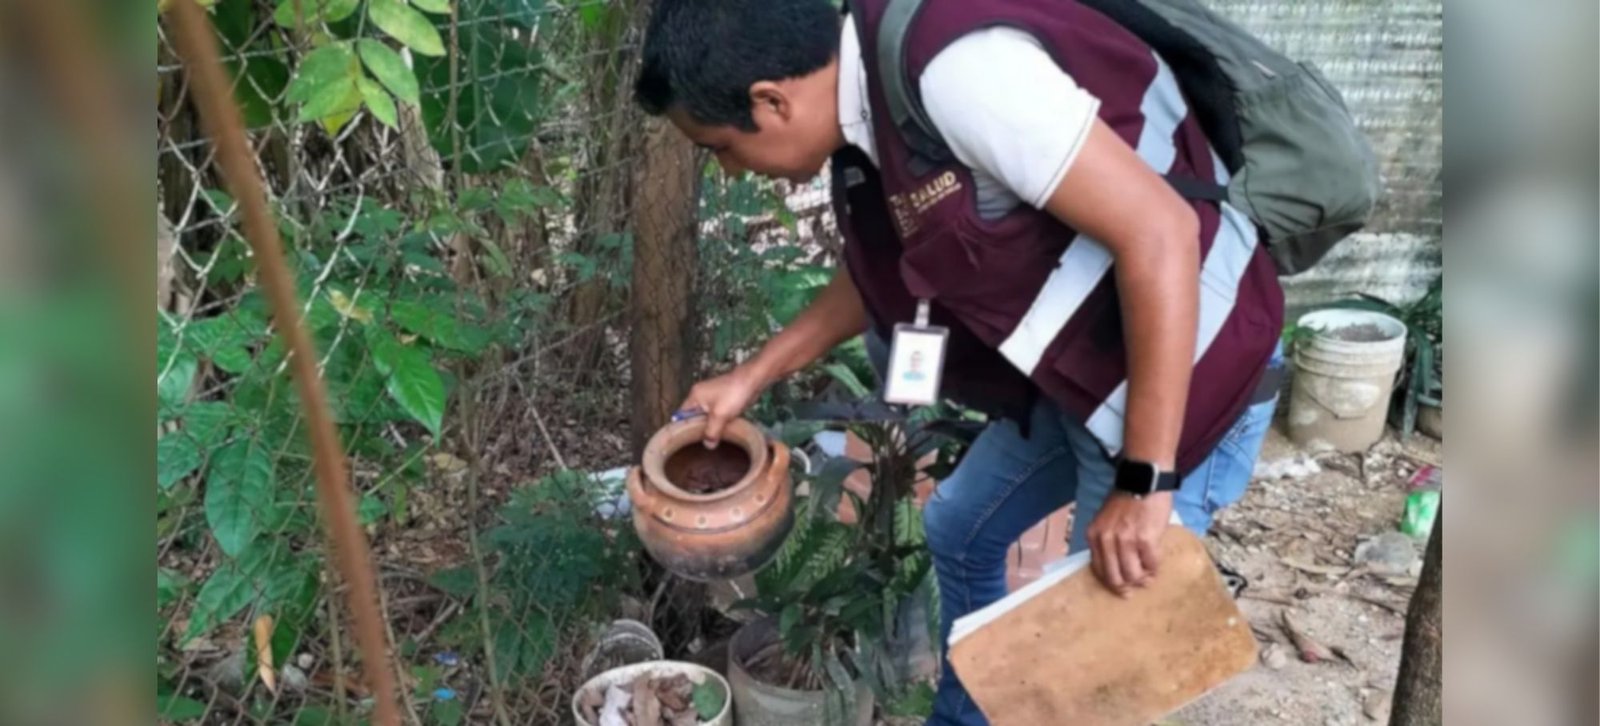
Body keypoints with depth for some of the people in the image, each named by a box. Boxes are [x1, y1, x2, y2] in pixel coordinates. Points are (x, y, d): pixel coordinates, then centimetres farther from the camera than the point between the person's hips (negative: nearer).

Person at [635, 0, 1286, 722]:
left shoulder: (957, 68, -28)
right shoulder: (863, 96, 2)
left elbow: (1160, 232, -29)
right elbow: (876, 276, 20)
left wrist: (1143, 482, -27)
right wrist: (751, 377, 22)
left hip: (1187, 370, -9)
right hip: (1079, 364, 10)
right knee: (961, 528, 23)